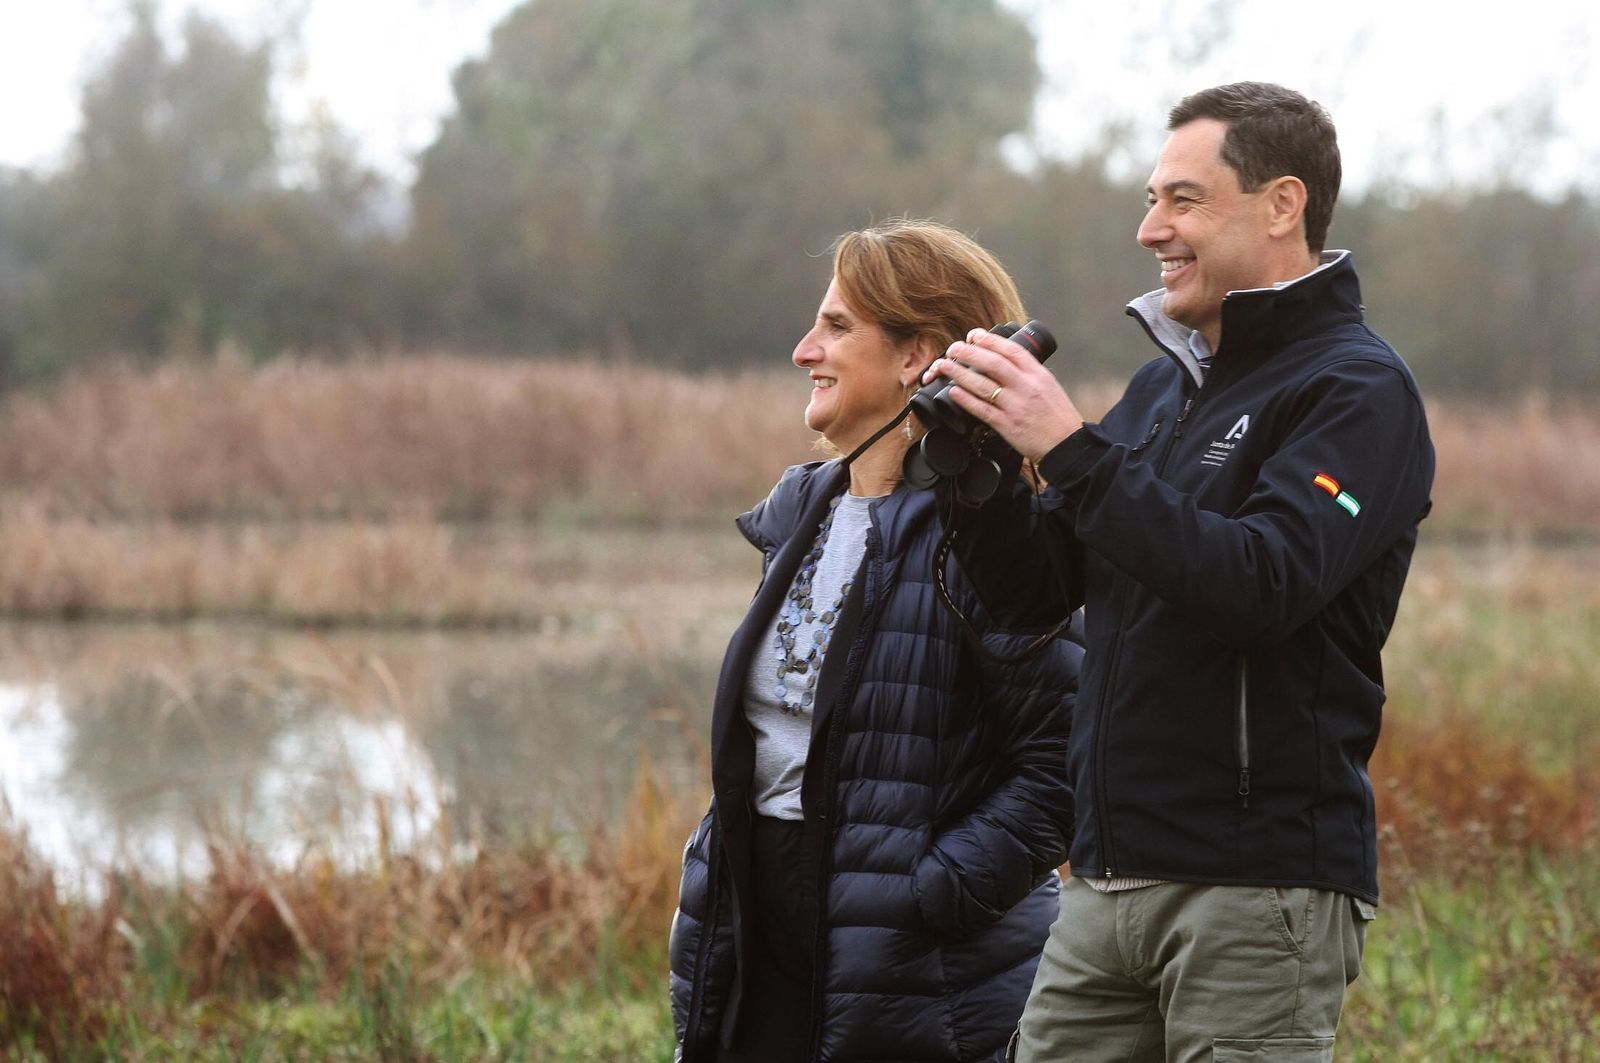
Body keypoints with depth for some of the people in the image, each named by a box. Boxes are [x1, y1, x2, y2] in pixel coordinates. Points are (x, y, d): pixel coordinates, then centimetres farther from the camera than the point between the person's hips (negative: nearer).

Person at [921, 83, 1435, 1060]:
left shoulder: (1357, 389, -7)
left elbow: (1264, 584, -23)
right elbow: (1034, 590, 16)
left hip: (1259, 887, -7)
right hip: (1109, 886, 7)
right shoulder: (1165, 384, 18)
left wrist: (1072, 449, -22)